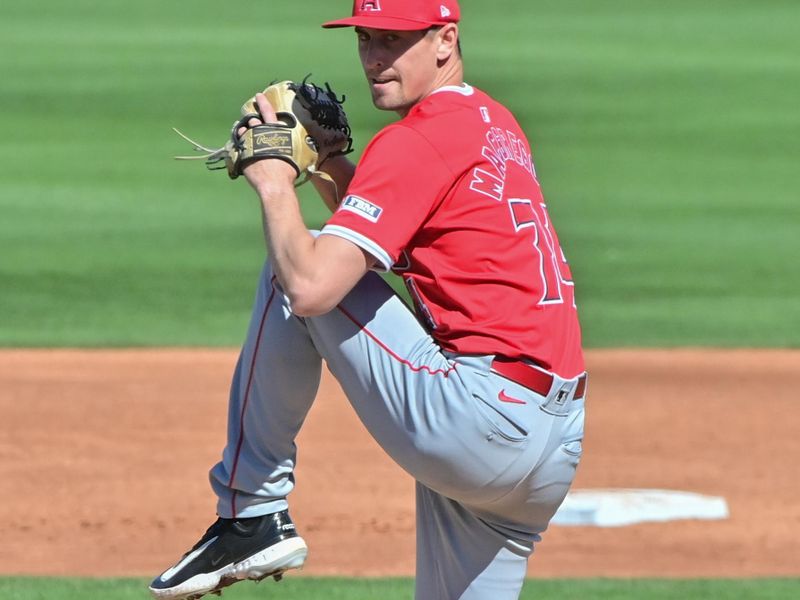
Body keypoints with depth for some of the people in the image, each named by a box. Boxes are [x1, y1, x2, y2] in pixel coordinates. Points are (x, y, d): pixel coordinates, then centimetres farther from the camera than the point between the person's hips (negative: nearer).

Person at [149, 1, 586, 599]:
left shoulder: (416, 142, -10)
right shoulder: (496, 124, 20)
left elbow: (311, 287, -18)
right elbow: (378, 239, 30)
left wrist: (274, 183, -2)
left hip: (476, 417, -9)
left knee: (296, 273, 2)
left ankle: (253, 514, 6)